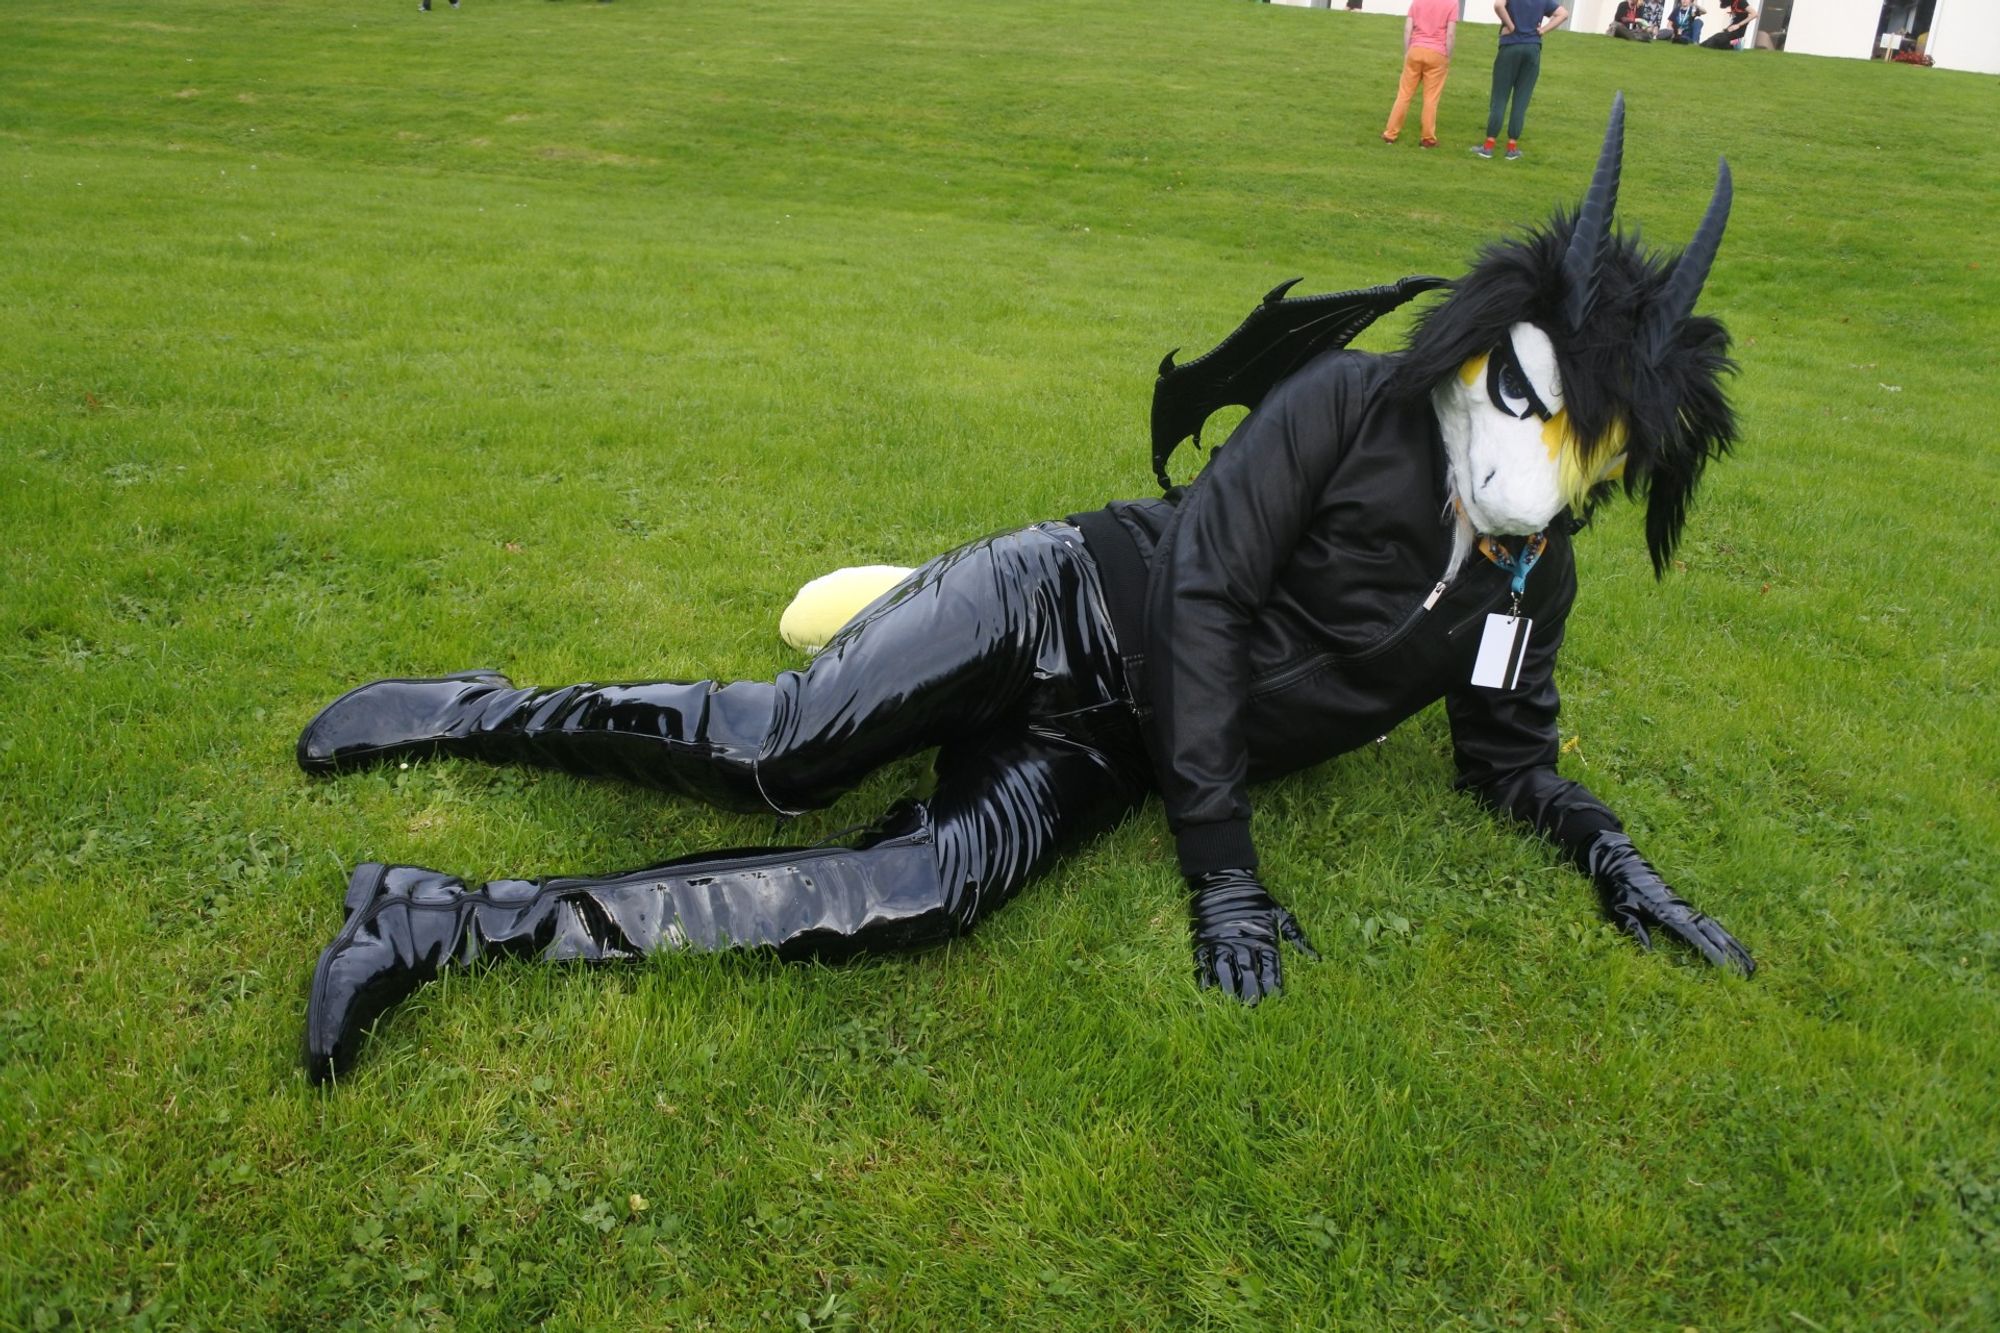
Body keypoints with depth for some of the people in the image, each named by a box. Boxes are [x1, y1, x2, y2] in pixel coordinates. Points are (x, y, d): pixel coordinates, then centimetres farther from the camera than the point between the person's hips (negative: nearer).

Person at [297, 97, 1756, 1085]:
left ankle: (457, 922, -17)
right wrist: (1221, 863, -16)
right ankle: (480, 713, 3)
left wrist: (1614, 855, 2)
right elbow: (1205, 584, -14)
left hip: (1100, 757, 3)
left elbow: (1510, 757, 22)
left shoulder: (1530, 585, 9)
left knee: (926, 892, -24)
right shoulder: (1352, 401, -8)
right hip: (1065, 604, -2)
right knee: (781, 746, -24)